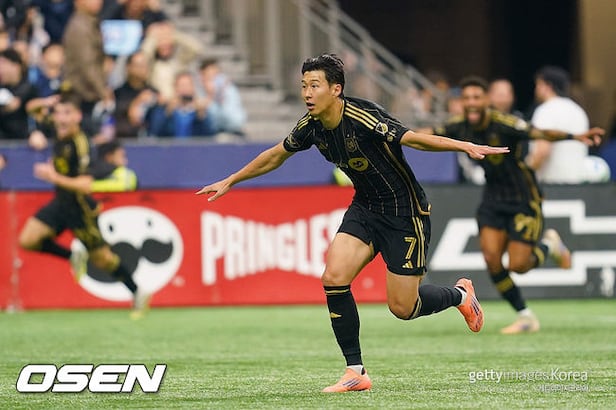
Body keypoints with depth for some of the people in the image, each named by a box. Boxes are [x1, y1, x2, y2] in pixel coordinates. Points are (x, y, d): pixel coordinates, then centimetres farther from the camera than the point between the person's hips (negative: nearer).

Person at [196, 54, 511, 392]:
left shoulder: (362, 119, -27)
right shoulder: (311, 127, -5)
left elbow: (412, 138, -35)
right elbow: (275, 156, 13)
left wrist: (465, 146, -48)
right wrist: (230, 181, 22)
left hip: (405, 212, -6)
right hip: (365, 208, 6)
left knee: (402, 308, -4)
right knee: (334, 278, -13)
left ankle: (459, 294, 30)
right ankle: (356, 373, -3)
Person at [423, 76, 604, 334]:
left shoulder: (504, 124, -24)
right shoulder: (460, 127, -6)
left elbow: (541, 134, -37)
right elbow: (428, 135, 11)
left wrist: (575, 137, -52)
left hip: (523, 199, -5)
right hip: (493, 199, 5)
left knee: (518, 265, -10)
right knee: (492, 259, -11)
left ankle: (549, 245, 26)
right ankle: (526, 317, 6)